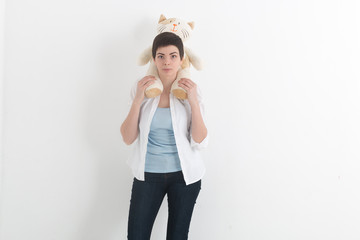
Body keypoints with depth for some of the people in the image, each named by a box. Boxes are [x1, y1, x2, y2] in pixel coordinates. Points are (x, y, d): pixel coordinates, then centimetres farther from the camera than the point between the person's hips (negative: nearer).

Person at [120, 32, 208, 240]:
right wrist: (138, 100, -17)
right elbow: (128, 138, -7)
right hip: (148, 174, 0)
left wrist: (193, 102, -19)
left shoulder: (191, 91, -6)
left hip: (183, 175, 0)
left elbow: (200, 142, -10)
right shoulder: (142, 89, -4)